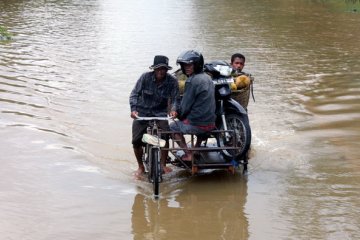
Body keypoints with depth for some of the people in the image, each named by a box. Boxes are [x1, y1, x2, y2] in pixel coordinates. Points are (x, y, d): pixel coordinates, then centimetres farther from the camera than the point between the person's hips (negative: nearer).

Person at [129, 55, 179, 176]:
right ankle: (140, 166, 15)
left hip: (160, 112, 0)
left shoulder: (172, 81, -9)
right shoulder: (146, 77, -12)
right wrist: (133, 109, -26)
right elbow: (134, 93, -11)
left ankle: (163, 165, -7)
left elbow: (174, 98, -9)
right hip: (142, 112, 0)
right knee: (136, 141, -9)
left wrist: (173, 109, -31)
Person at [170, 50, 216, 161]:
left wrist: (180, 115, 6)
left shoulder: (192, 81, -18)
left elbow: (185, 106, -15)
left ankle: (188, 154, 10)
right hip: (211, 123, 8)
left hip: (197, 124, -8)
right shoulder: (207, 78, 9)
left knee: (173, 126, 16)